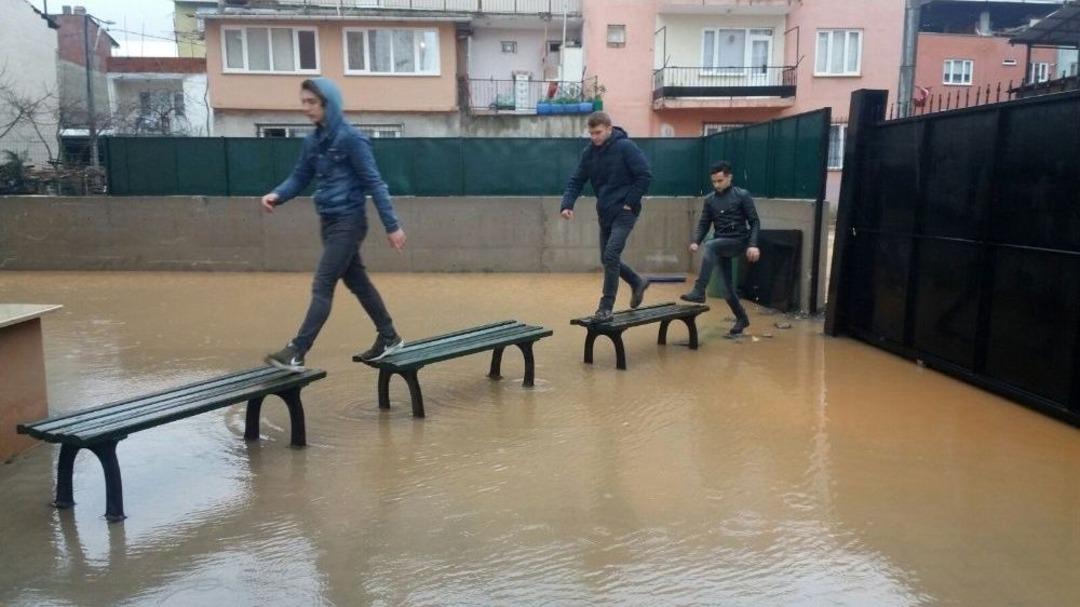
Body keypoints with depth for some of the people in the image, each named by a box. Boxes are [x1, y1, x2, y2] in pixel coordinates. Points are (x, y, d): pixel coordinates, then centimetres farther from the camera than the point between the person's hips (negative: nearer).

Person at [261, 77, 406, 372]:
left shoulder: (351, 138, -14)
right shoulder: (313, 141, 9)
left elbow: (374, 183, -14)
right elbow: (300, 177, 13)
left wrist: (392, 225, -14)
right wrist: (277, 195, -8)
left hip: (348, 222, -9)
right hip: (329, 222, 9)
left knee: (322, 287, -9)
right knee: (358, 282, 15)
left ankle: (296, 353, -6)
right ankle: (389, 338, 28)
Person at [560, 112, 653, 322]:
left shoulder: (625, 147, -14)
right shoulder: (589, 152, 3)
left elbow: (645, 176, -14)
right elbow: (576, 181, 2)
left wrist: (630, 202, -14)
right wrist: (567, 204, -14)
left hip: (624, 212, -7)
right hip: (605, 213, 7)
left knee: (611, 256, -17)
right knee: (607, 259, 13)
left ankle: (606, 308, -8)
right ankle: (637, 283, 38)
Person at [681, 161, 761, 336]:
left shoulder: (742, 195, -3)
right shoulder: (710, 200, 8)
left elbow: (755, 222, -5)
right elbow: (704, 224, 8)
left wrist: (753, 245, -19)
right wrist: (696, 241, -12)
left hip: (738, 242, -5)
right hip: (721, 245, 5)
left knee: (710, 246, -33)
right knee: (728, 286, 5)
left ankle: (699, 291, -36)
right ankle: (741, 318, 25)